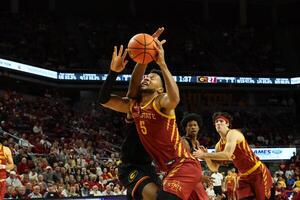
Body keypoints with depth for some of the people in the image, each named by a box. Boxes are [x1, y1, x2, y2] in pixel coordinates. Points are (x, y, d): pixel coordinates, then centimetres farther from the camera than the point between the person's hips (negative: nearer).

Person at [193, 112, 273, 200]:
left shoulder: (232, 133, -16)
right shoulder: (219, 145, 8)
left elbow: (227, 155, -32)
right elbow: (214, 168, 10)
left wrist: (204, 155, -27)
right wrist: (206, 156, -9)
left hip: (258, 172, -8)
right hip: (244, 176, 8)